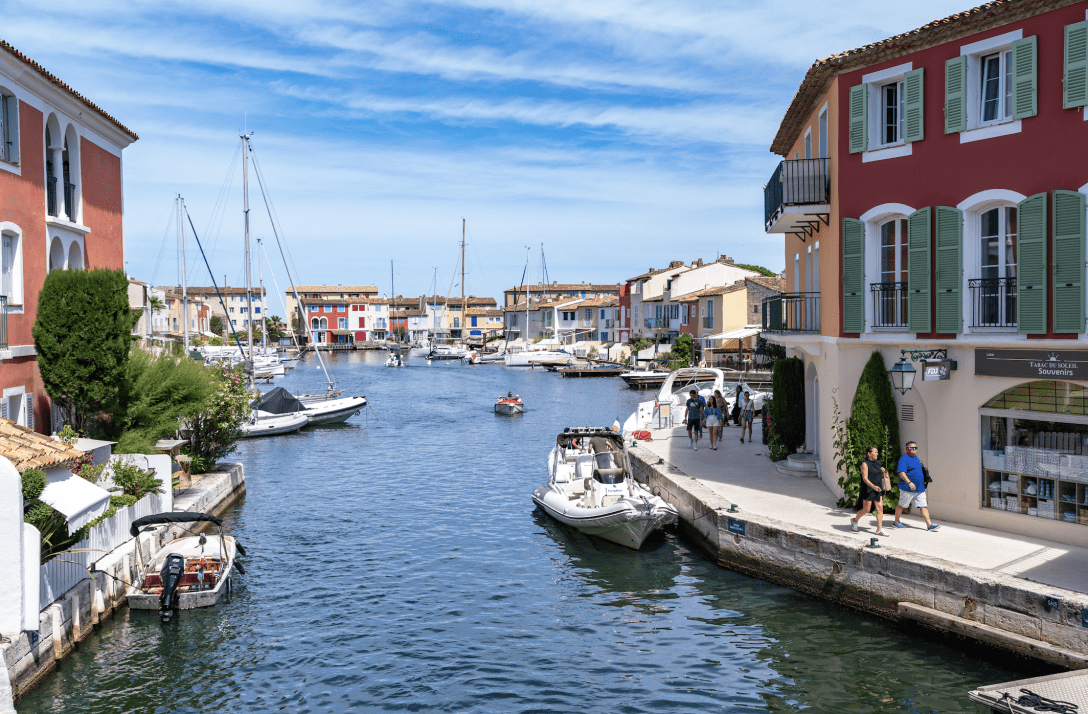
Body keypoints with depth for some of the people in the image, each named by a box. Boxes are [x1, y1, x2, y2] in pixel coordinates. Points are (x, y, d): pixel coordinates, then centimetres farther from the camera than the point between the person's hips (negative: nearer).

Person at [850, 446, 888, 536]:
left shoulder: (877, 463, 13)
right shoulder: (865, 464, -9)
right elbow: (865, 478, -18)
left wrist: (883, 472, 5)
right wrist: (874, 486, -31)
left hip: (878, 490, 6)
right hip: (868, 490, -6)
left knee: (880, 508, -2)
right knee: (866, 509, -1)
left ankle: (879, 530, 1)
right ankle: (854, 520, 25)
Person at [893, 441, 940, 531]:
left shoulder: (916, 458, 16)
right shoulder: (904, 459, -13)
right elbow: (901, 472, -23)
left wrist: (923, 481, 25)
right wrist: (909, 482, -33)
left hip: (920, 488, 8)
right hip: (907, 489, -8)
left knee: (923, 506, 0)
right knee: (901, 505, 4)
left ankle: (929, 525, -3)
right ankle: (896, 522, 18)